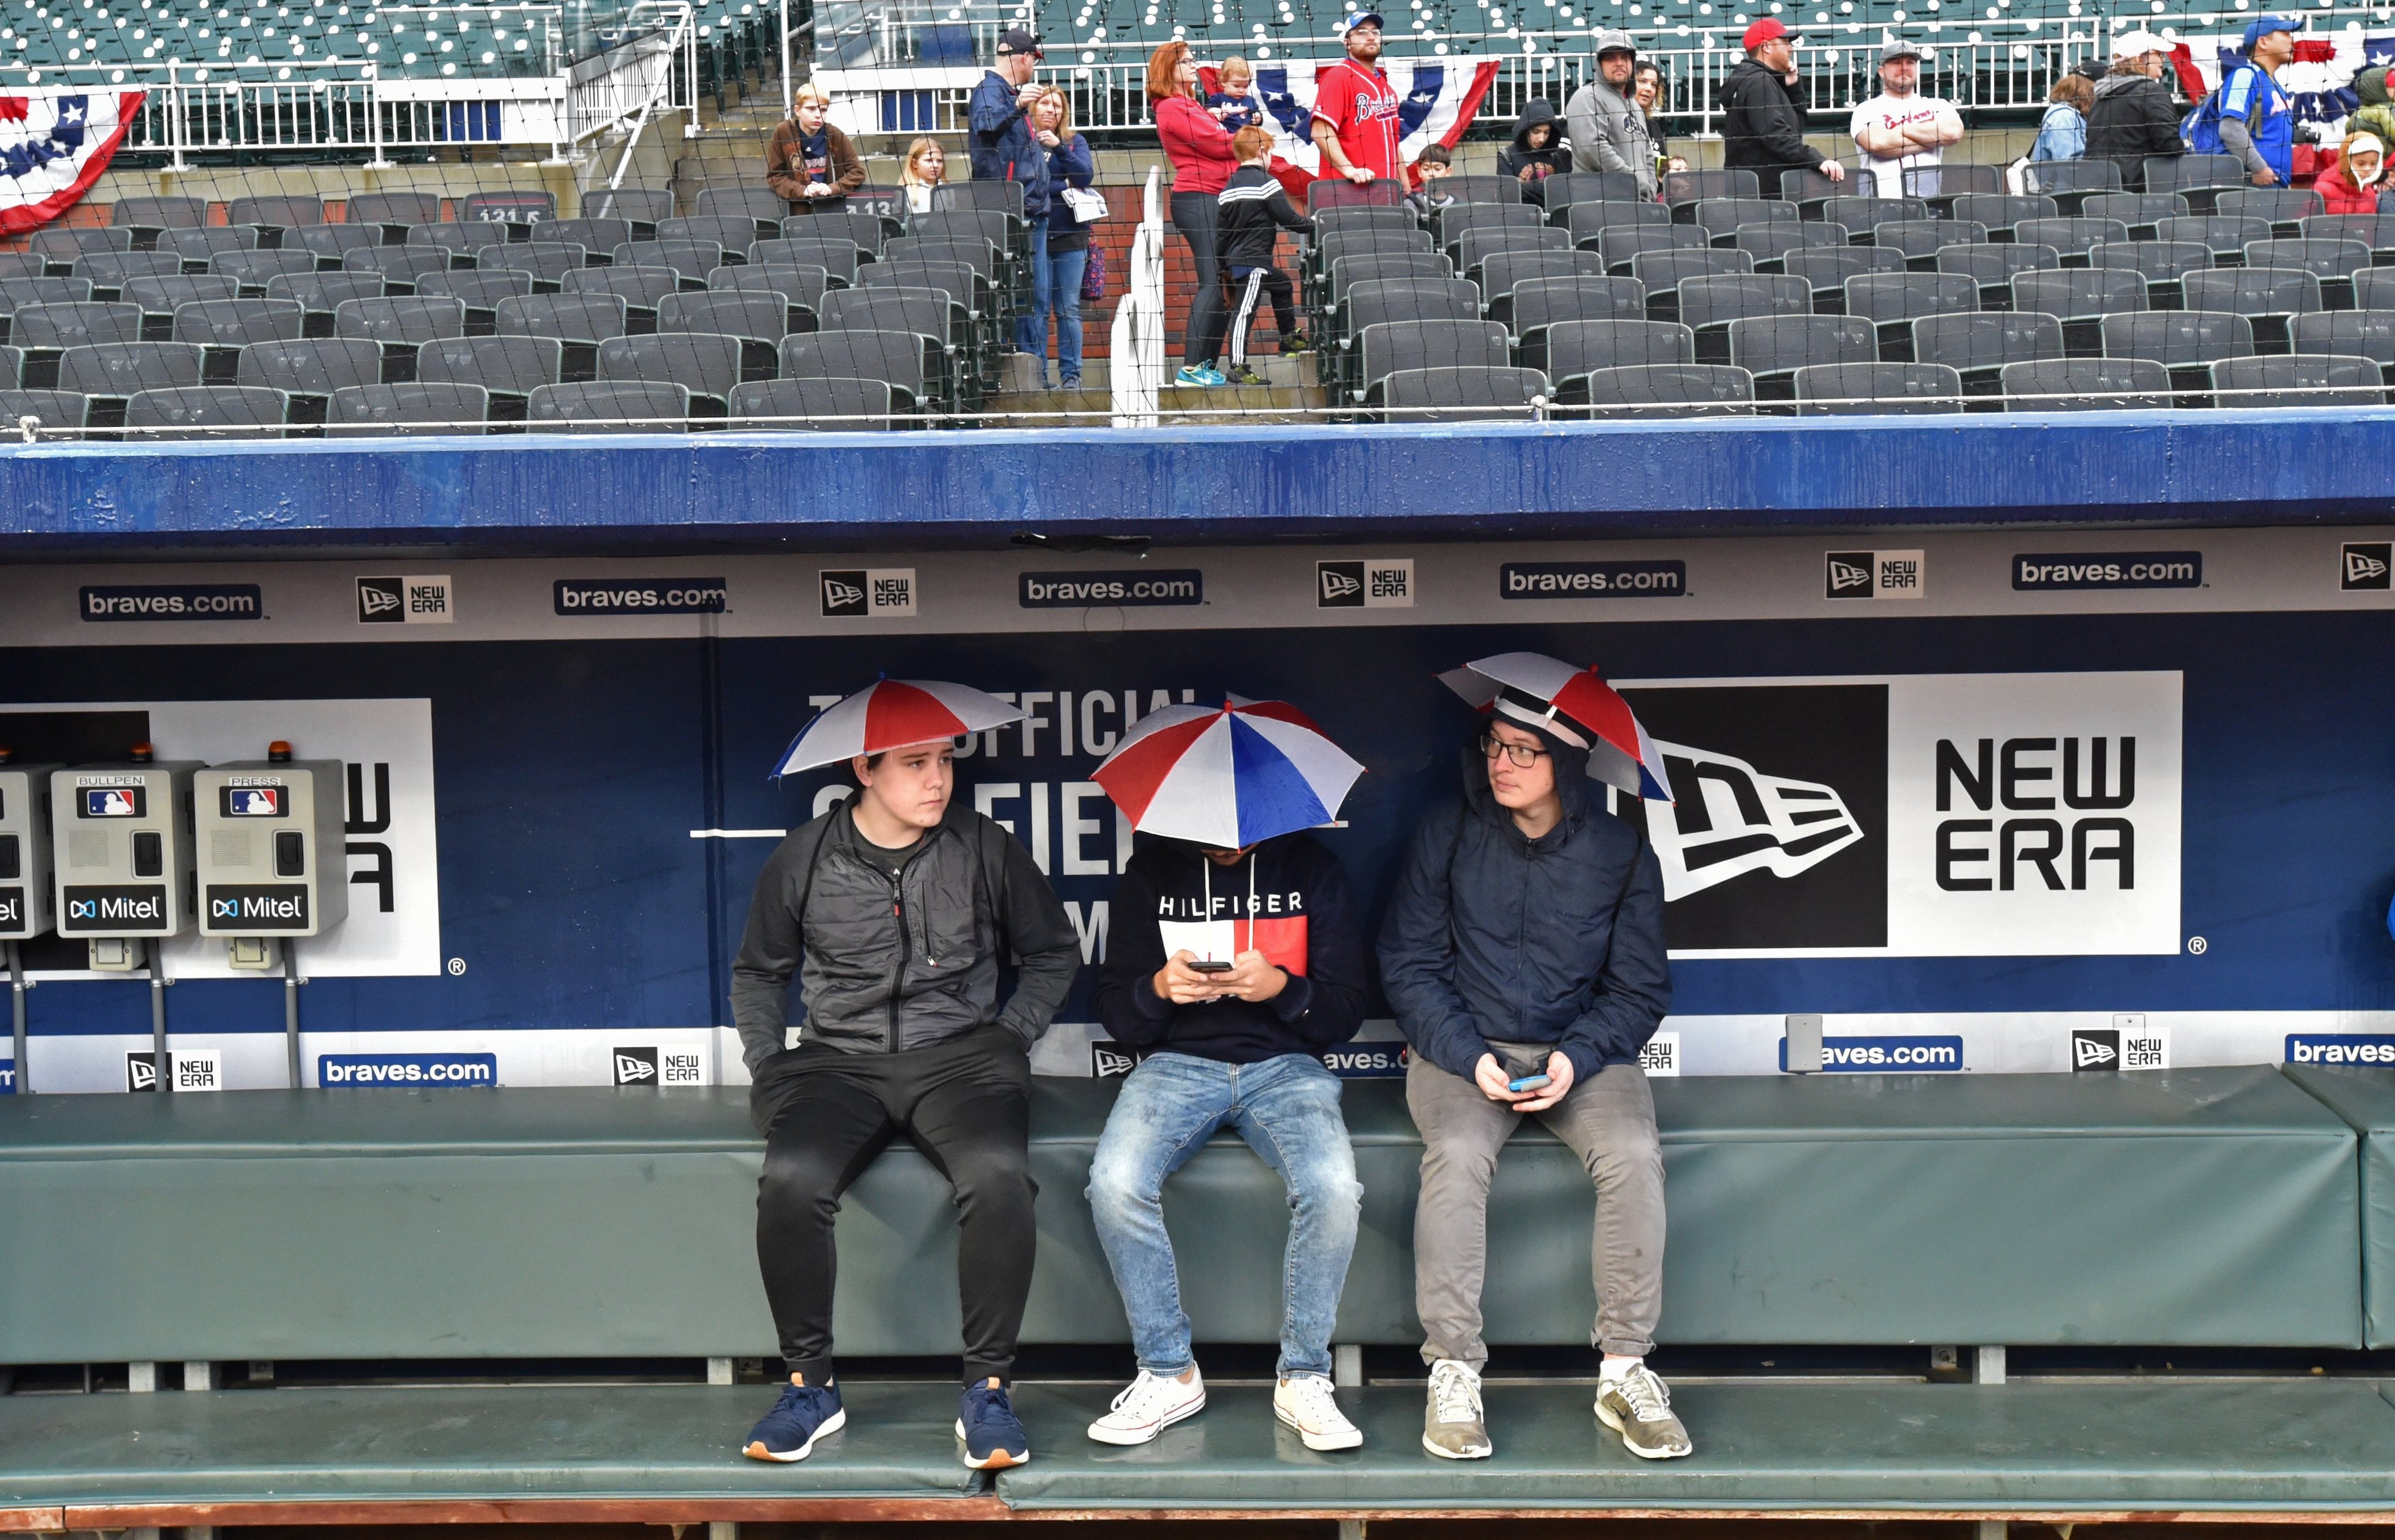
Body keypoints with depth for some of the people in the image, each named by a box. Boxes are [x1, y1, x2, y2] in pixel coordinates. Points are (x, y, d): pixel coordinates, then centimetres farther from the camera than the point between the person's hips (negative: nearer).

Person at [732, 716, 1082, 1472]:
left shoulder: (987, 850, 4)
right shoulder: (803, 861, 5)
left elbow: (1053, 954, 16)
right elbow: (758, 972, 21)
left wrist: (1006, 1038, 4)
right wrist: (768, 1063, 7)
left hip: (959, 1056, 0)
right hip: (838, 1062, 1)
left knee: (998, 1174, -34)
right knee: (791, 1178, -32)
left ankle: (986, 1388, -19)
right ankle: (810, 1384, -12)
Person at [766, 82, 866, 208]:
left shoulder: (835, 135, 2)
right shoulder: (783, 132, -1)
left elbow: (858, 172, 4)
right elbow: (774, 175, 1)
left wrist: (832, 188, -13)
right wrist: (802, 191, -15)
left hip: (833, 206, 1)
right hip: (798, 207, -1)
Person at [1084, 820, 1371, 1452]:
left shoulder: (1312, 867, 5)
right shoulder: (1152, 871, 7)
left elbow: (1346, 1012, 2)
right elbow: (1116, 1015, 7)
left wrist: (1283, 988, -18)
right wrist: (1159, 989, -16)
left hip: (1285, 1063, -1)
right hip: (1178, 1062, 1)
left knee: (1333, 1186, -33)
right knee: (1115, 1183, -30)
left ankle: (1303, 1377, -14)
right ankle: (1168, 1373, -12)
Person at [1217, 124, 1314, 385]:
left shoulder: (1229, 187, 13)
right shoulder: (1266, 183, -9)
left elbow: (1221, 227, 14)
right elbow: (1287, 218, -10)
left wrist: (1222, 262, 20)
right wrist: (1313, 226, 6)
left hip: (1234, 257, 9)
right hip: (1254, 260, -9)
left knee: (1282, 286, 27)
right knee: (1245, 310, -13)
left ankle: (1289, 337, 37)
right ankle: (1237, 367, -18)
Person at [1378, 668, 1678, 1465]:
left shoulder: (1621, 851, 0)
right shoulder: (1446, 836, 0)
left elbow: (1640, 987, 4)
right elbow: (1410, 966, 1)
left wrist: (1577, 1057, -14)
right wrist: (1469, 1056, -14)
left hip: (1584, 1049, 1)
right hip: (1463, 1047, -1)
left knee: (1633, 1153, -28)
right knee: (1457, 1155, -32)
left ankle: (1625, 1369, -16)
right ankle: (1452, 1374, -23)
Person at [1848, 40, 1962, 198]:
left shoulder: (1937, 106, 17)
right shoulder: (1868, 110, 9)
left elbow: (1954, 132, -3)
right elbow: (1876, 142, -10)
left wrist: (1901, 129, -1)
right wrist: (1930, 141, -1)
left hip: (1931, 198, 2)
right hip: (1884, 201, -2)